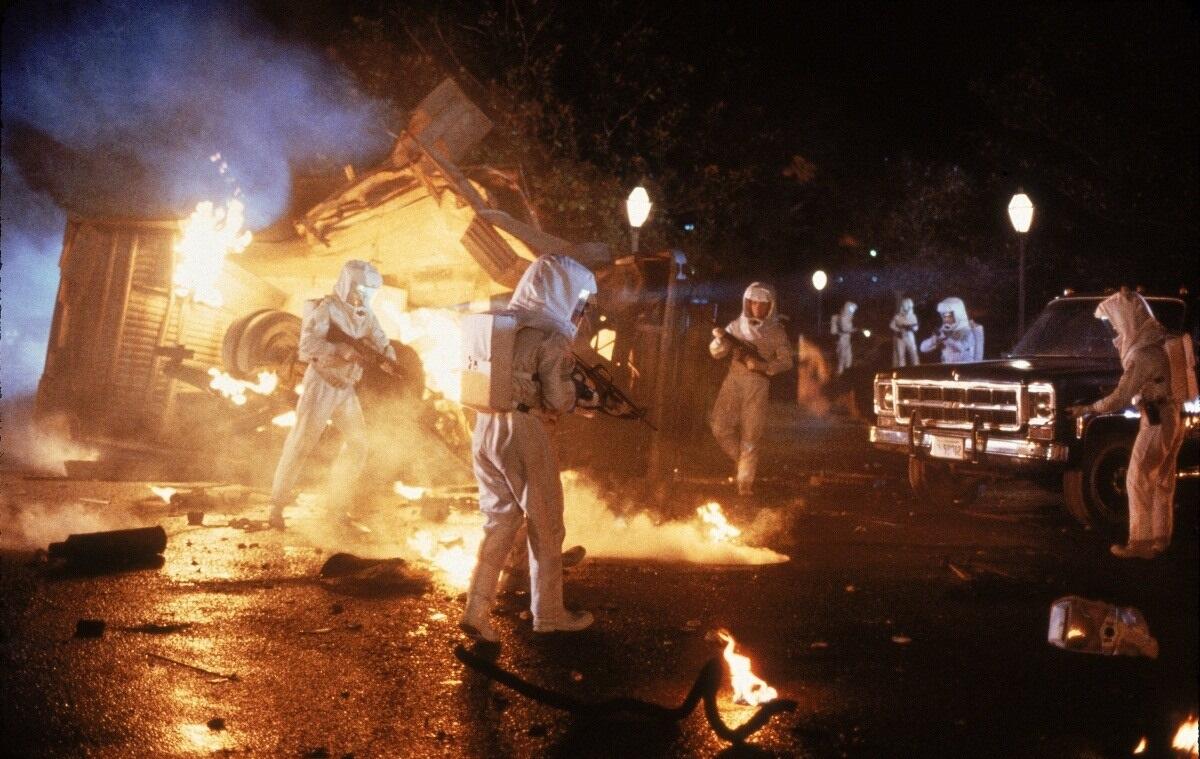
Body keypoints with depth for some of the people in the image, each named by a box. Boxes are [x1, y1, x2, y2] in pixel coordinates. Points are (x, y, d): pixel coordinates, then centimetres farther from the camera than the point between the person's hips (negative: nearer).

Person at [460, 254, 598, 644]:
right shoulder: (552, 335, -11)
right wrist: (576, 391, 7)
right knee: (546, 526, 10)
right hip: (524, 432, -7)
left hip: (486, 425, 7)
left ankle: (476, 611, 12)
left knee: (499, 520, 15)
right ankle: (548, 613, 23)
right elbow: (559, 399, -14)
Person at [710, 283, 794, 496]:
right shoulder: (737, 325, 5)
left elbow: (786, 361, -5)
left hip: (758, 384, -2)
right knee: (720, 426, -5)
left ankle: (745, 482, 7)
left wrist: (759, 365, -20)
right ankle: (741, 459, 21)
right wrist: (721, 339, -20)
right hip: (734, 379, 3)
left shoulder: (776, 331, 0)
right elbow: (716, 353, 3)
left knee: (750, 435, -2)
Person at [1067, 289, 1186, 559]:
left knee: (1139, 481, -3)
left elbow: (1121, 398, -17)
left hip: (1156, 421, -9)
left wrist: (1086, 410, -6)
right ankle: (1160, 538, 21)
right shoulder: (1156, 342, 9)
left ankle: (1141, 544, 0)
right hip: (1171, 418, 9)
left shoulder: (1143, 353, -19)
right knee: (1161, 482, 14)